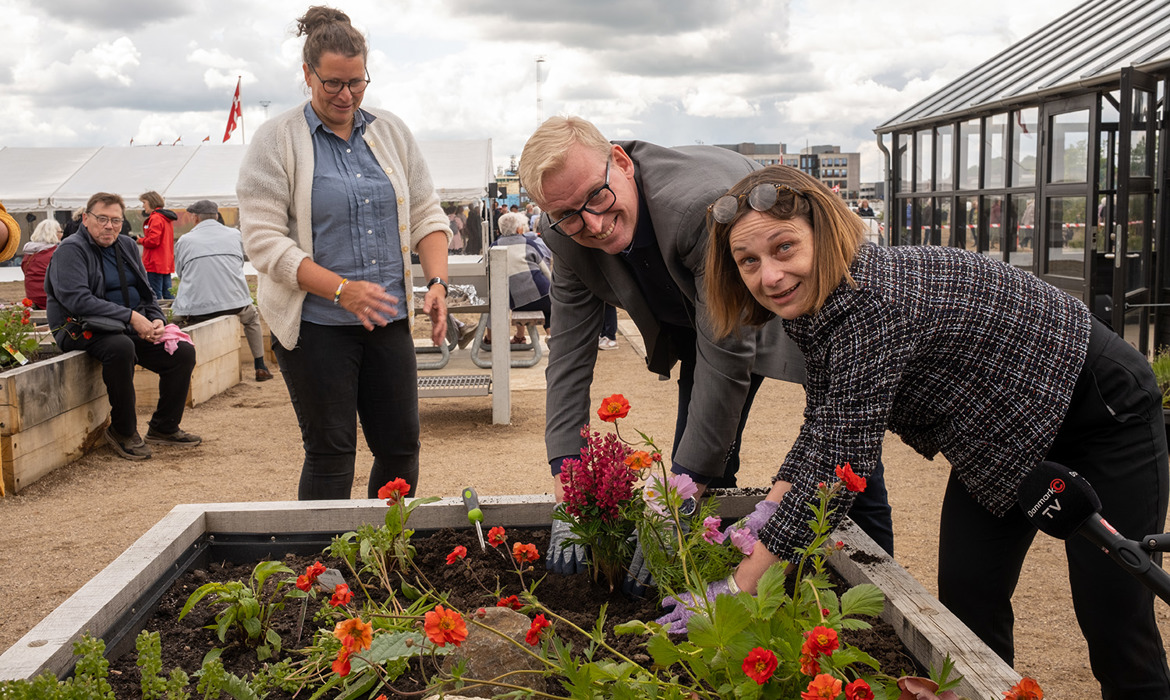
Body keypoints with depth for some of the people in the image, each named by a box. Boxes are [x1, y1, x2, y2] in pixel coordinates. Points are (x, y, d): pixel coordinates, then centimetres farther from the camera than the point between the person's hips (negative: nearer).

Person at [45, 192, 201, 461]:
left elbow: (147, 293, 20)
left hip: (131, 329, 8)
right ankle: (123, 431, -20)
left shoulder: (127, 246, 15)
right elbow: (77, 300, -23)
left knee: (183, 352, -8)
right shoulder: (71, 250, -9)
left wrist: (157, 320, -2)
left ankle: (163, 428, 6)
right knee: (121, 347, -39)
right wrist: (131, 317, -25)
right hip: (83, 331, -7)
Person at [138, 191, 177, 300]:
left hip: (156, 264, -9)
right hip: (167, 264, 9)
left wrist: (141, 241, -2)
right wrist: (144, 239, 11)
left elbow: (153, 241, -20)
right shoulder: (166, 219, 17)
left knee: (155, 295, -6)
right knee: (168, 294, 11)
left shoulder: (156, 218, -12)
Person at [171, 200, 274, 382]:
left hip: (195, 310, -2)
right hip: (235, 304, 2)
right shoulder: (235, 235, 9)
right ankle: (260, 367, 31)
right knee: (252, 317, 33)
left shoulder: (184, 240, 5)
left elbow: (179, 274, 15)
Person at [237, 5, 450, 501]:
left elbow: (425, 214, 14)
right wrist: (342, 290, -20)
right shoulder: (276, 140, -3)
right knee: (330, 455, 1)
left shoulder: (390, 132, 12)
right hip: (315, 325, -4)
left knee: (401, 449, 6)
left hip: (388, 320, 4)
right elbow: (264, 241, -10)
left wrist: (436, 281, -4)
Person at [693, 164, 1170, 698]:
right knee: (965, 600, 6)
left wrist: (737, 589, -33)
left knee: (1114, 623, -2)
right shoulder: (817, 302, -8)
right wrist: (766, 515, -8)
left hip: (1103, 413, -8)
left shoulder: (874, 304, -37)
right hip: (1002, 437, 8)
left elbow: (836, 464, -38)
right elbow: (822, 426, 4)